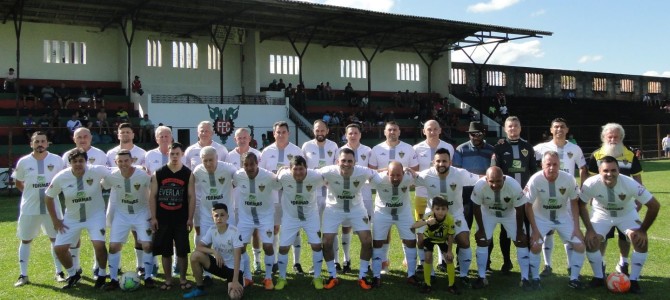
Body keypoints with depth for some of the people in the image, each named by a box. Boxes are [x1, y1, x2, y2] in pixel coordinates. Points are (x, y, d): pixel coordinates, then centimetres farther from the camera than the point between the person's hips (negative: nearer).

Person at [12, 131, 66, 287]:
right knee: (25, 240, 8)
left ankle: (59, 272, 18)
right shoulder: (24, 162, -5)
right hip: (29, 208, 0)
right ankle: (23, 275, 18)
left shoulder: (56, 160, -6)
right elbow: (18, 182, 10)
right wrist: (31, 193, 1)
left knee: (56, 239, 7)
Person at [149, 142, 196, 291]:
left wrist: (190, 218, -5)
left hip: (181, 219, -1)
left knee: (182, 251, 2)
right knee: (165, 252, 7)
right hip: (163, 219, 1)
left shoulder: (188, 174, 1)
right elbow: (152, 196, 2)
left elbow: (191, 197, 0)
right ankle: (168, 280, 19)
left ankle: (183, 279, 16)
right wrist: (153, 217, -4)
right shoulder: (158, 173, 2)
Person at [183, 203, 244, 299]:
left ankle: (237, 285, 7)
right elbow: (198, 247, -10)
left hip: (233, 268, -5)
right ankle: (200, 288, 0)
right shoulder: (211, 230, -6)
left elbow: (237, 257, -23)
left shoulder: (234, 232, -21)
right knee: (195, 255, -18)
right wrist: (214, 251, -27)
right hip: (219, 264, 5)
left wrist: (235, 281, -28)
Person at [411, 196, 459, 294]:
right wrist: (426, 222, -69)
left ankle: (452, 285, 10)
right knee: (428, 257, -11)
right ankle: (427, 284, 5)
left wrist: (449, 251, -13)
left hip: (443, 239, 1)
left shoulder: (450, 219, -35)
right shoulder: (429, 216, -38)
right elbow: (413, 226, -52)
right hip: (429, 237, -1)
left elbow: (450, 236, -19)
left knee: (449, 258, -5)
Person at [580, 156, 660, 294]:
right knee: (590, 241, -18)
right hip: (602, 214, 0)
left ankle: (634, 280, 1)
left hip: (627, 214, 0)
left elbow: (655, 205, -24)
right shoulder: (591, 184, -32)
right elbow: (581, 205, -14)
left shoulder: (630, 183, -35)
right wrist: (590, 229, -16)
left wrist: (643, 230, -19)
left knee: (642, 241, -18)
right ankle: (599, 277, 6)